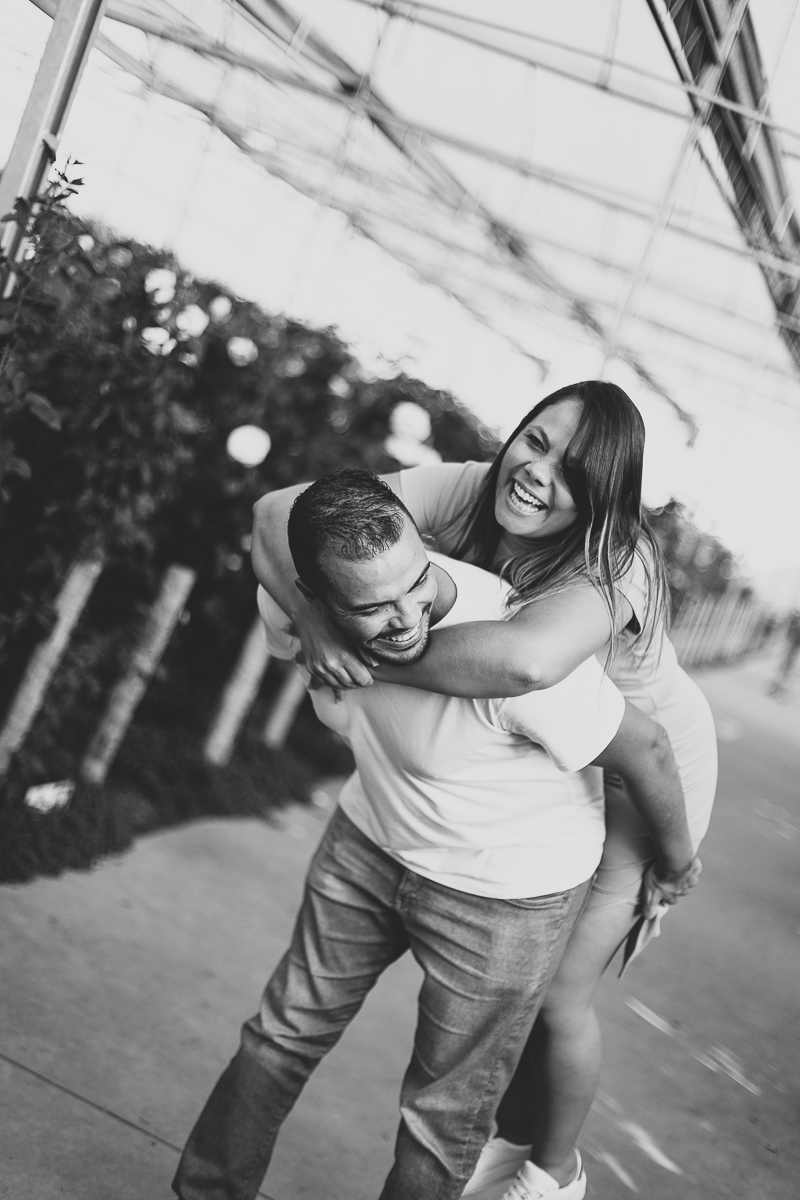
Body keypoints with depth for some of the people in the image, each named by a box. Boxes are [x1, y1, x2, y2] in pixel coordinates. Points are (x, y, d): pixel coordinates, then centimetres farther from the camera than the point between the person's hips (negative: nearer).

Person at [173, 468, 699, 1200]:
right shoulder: (289, 607, -20)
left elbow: (644, 746, -23)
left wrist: (677, 861, -5)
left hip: (507, 887, -5)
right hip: (372, 838, 5)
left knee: (445, 1112, 8)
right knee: (285, 1033, 15)